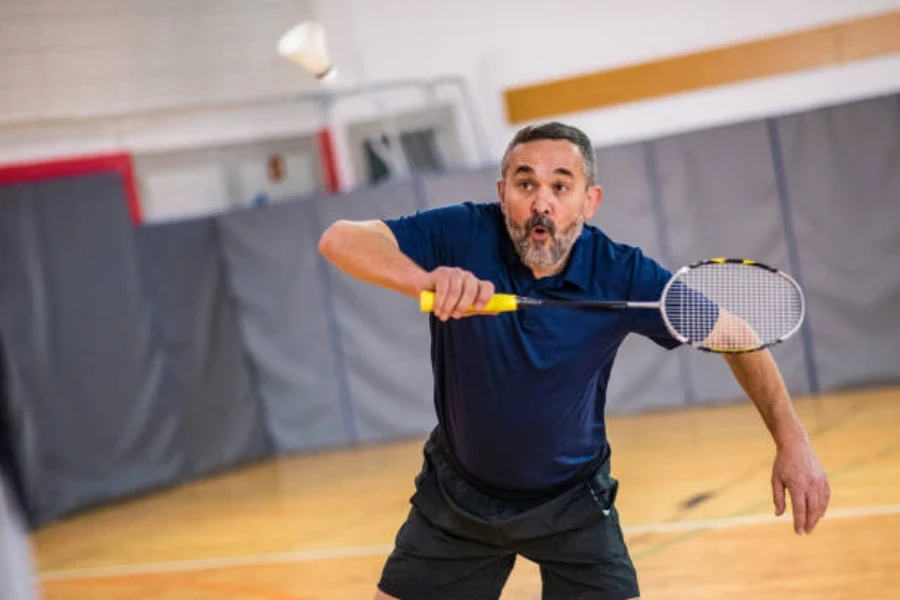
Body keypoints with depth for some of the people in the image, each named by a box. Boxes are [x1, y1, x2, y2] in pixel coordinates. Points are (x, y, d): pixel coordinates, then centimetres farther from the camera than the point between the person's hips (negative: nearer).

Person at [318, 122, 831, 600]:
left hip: (572, 499, 0)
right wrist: (424, 278, -49)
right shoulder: (462, 235, -21)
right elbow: (340, 239, -30)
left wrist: (792, 441, -18)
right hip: (457, 493, 1)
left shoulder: (621, 275, -19)